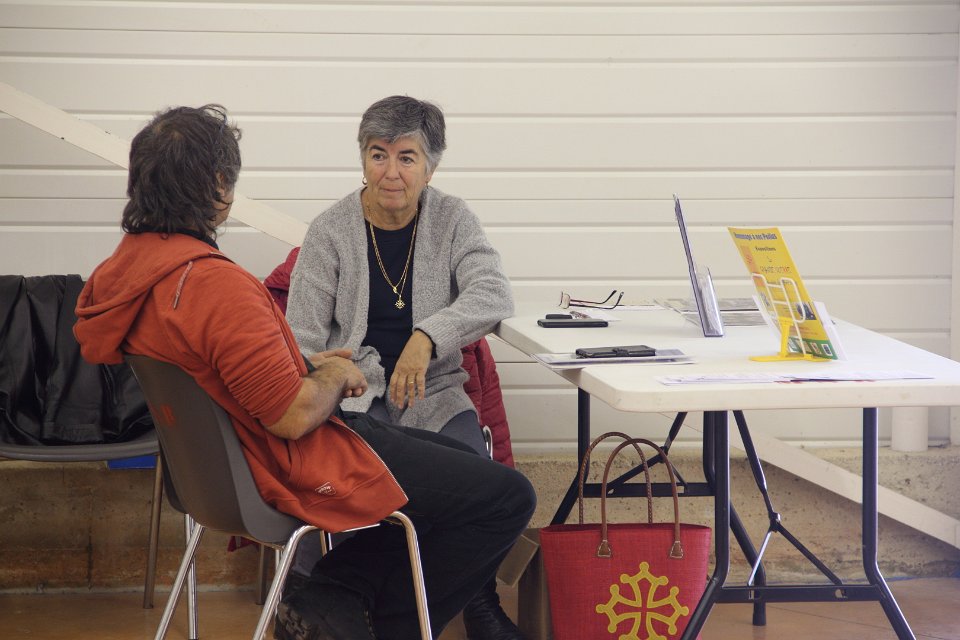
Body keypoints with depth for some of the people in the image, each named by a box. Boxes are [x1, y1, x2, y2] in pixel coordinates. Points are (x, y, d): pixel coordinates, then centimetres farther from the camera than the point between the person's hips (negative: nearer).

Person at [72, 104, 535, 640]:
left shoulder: (119, 270, 0)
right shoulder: (217, 285, -30)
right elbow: (295, 416, -29)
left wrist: (305, 365, 11)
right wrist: (334, 375, -7)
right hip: (301, 472, -10)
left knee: (462, 460, 24)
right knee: (508, 498, -1)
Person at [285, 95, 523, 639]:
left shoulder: (452, 220, 5)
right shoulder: (331, 232, 2)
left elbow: (494, 294, -12)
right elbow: (303, 341, 1)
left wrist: (427, 337, -29)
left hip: (432, 390, 2)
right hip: (354, 390, -1)